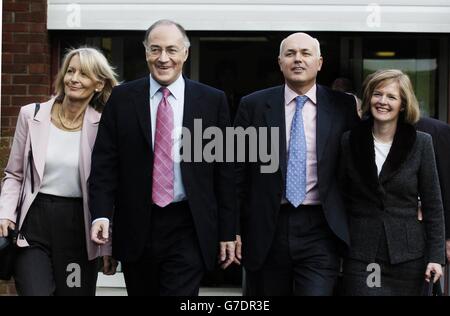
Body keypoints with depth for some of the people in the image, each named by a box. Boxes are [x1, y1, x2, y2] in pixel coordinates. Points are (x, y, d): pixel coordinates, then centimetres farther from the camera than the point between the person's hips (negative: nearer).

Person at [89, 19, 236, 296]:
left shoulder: (213, 101, 2)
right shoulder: (122, 98, 4)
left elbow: (224, 171, 2)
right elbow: (104, 162, 2)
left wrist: (227, 232, 1)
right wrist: (101, 214, -11)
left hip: (188, 231, -1)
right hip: (135, 228, 2)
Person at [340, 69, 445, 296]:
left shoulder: (421, 143, 0)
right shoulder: (349, 141, 3)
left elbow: (432, 204, 2)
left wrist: (435, 256, -4)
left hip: (407, 257, 0)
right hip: (360, 256, 0)